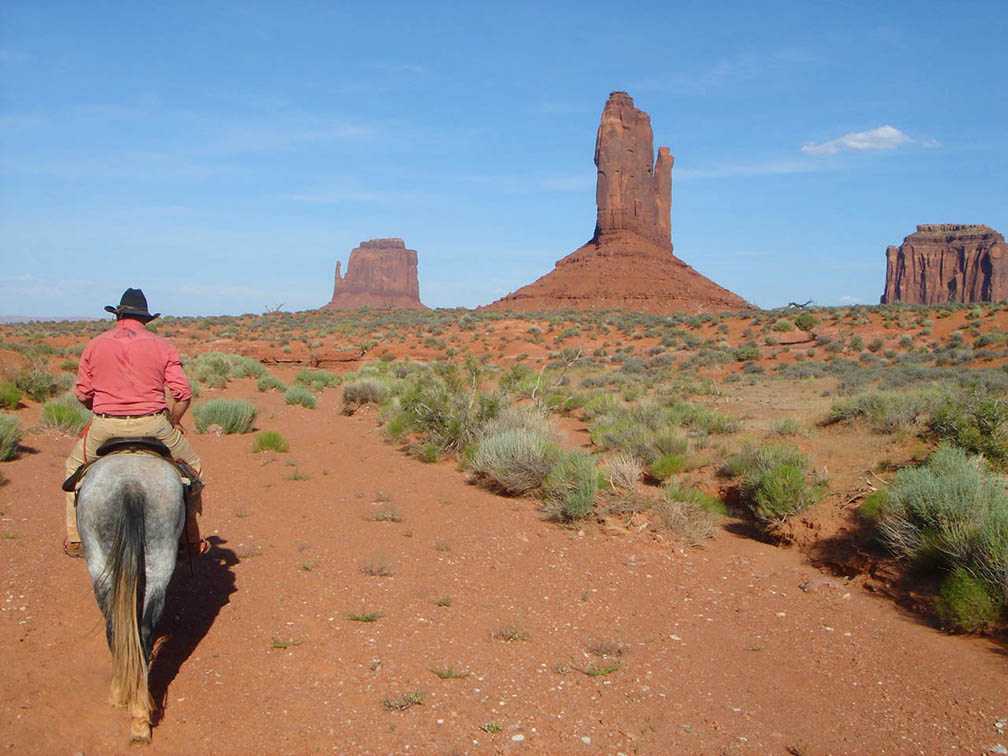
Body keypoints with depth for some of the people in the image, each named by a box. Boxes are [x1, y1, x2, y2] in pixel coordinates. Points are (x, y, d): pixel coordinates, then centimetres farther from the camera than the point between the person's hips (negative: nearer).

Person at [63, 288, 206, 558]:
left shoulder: (95, 344, 8)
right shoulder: (162, 345, 4)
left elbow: (83, 393, 9)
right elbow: (183, 393, -3)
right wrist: (172, 424, 12)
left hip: (105, 426, 1)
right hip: (152, 423, -1)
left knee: (75, 466, 28)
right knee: (191, 467, 20)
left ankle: (75, 539, 27)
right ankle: (191, 538, 20)